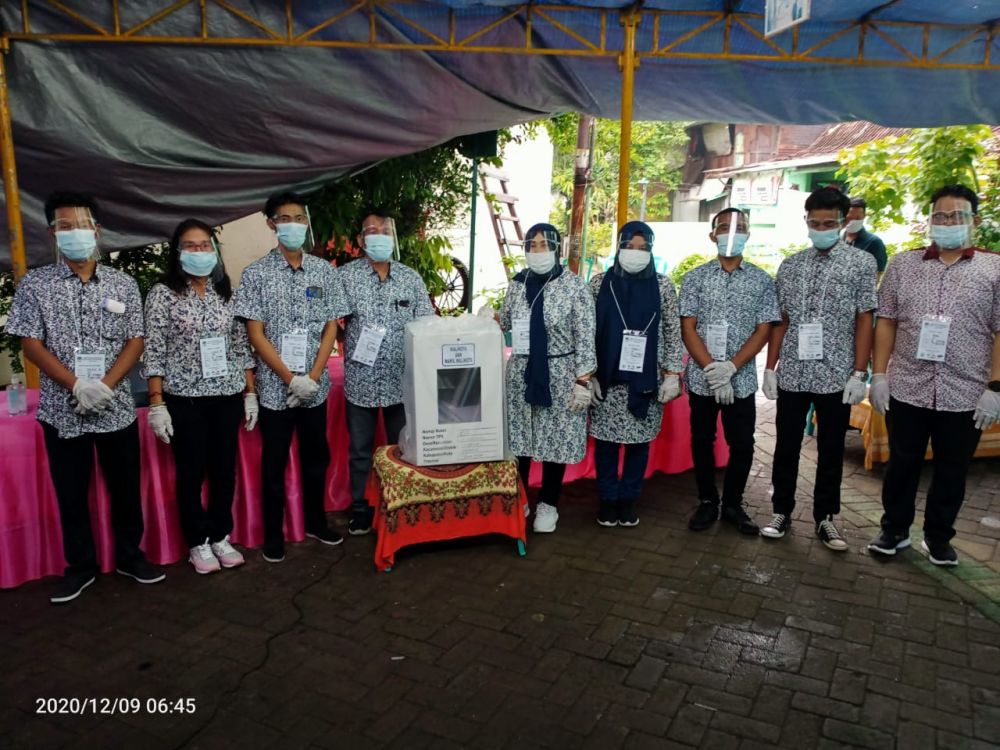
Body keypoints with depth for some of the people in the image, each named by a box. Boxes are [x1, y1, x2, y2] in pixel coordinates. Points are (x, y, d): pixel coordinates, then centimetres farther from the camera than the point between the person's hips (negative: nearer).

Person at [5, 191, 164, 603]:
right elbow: (31, 344, -4)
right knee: (71, 494, 10)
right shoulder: (34, 285, 0)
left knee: (126, 488, 10)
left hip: (117, 409, 1)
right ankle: (80, 566, 26)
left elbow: (135, 341, 1)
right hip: (62, 410, 0)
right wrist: (77, 385, -16)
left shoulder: (123, 283, 3)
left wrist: (105, 385, -13)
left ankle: (130, 555, 28)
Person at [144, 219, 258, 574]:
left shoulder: (227, 291, 6)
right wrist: (156, 403, -11)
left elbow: (241, 345, 8)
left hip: (228, 396, 3)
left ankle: (220, 536, 28)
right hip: (185, 399, -3)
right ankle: (197, 543, 23)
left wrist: (250, 392, 5)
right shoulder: (163, 293, -4)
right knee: (191, 473, 7)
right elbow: (154, 352, -6)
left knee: (224, 470, 11)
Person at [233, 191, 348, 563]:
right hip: (275, 387, -3)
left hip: (315, 386, 3)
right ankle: (273, 533, 22)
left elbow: (331, 327, 2)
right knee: (274, 463, 8)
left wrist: (313, 377, -9)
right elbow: (255, 334, -8)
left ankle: (316, 521, 33)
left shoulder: (323, 270, 3)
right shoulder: (256, 273, -5)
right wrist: (291, 378, -15)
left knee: (316, 457, 14)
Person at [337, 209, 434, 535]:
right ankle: (360, 507, 27)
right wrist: (353, 341, -12)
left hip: (402, 380, 2)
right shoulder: (344, 276, -1)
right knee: (360, 449, 10)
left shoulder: (411, 278, 5)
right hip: (361, 380, -1)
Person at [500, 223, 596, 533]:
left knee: (556, 439, 5)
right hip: (521, 372, 4)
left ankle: (548, 504, 23)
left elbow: (585, 337, -10)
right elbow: (503, 323, 17)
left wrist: (583, 380, -14)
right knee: (517, 438, 8)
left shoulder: (574, 285, -7)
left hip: (560, 375, -3)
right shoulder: (517, 283, 5)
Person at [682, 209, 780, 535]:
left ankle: (733, 504, 23)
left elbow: (763, 332, -1)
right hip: (701, 378, 0)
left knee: (743, 445, 5)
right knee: (702, 441, 9)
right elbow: (688, 329, -3)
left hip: (742, 380, 0)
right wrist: (711, 369, -13)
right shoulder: (695, 278, 2)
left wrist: (730, 367, -14)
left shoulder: (762, 281, 4)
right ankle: (707, 501, 25)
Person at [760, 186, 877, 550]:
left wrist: (859, 373, -8)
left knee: (831, 450, 9)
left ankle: (825, 517, 23)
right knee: (786, 446, 9)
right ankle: (782, 511, 23)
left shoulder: (862, 263, -1)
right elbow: (781, 321, 8)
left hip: (837, 374, -2)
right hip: (793, 373, 2)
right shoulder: (790, 265, 6)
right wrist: (770, 368, 4)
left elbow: (864, 321, -2)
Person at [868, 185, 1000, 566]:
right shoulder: (902, 264, 4)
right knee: (902, 464, 12)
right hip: (907, 389, 1)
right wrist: (879, 375, -2)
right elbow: (886, 322, 4)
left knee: (952, 472, 13)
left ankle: (938, 537, 30)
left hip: (965, 394, 0)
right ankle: (894, 529, 29)